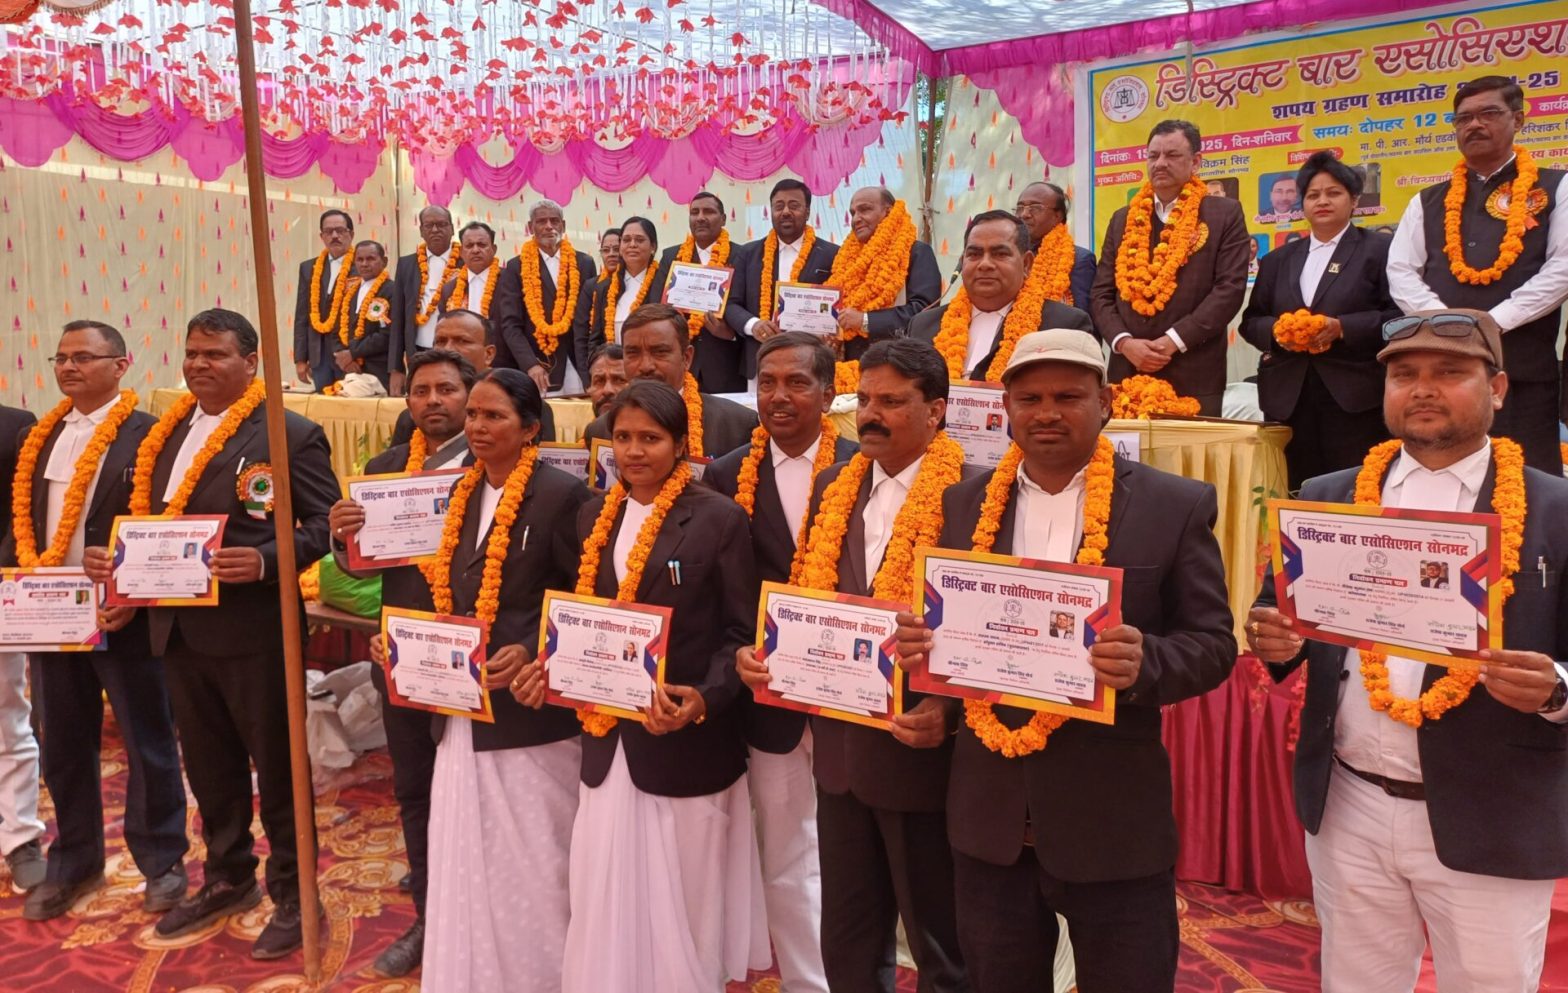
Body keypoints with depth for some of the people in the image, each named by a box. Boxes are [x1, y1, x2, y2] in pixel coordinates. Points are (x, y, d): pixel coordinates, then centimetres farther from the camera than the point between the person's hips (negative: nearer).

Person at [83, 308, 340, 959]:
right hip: (178, 629, 7)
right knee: (208, 765, 20)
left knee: (276, 766, 6)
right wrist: (111, 557, -1)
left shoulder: (291, 434, -9)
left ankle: (294, 896, 22)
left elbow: (327, 523, -13)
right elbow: (148, 520, 18)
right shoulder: (168, 434, 13)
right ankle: (227, 879, 39)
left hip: (252, 630, -7)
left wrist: (266, 560, -27)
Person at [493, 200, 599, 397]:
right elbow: (510, 324, -2)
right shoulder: (516, 268, 5)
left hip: (579, 367, 2)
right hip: (538, 368, -2)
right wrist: (530, 364, -17)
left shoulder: (584, 264, 10)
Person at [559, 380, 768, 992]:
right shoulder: (595, 515, 7)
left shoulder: (720, 519, -9)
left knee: (681, 905, 11)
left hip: (687, 745, -4)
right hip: (608, 741, 5)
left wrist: (703, 700, -22)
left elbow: (743, 634, -9)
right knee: (606, 902, 15)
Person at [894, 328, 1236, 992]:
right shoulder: (963, 505, 4)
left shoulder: (1177, 506, -6)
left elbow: (1212, 643, -5)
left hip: (1114, 820, -3)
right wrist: (920, 645, -12)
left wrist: (1144, 664, -26)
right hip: (989, 814, 3)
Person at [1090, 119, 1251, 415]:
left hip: (1194, 378, -3)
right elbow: (1101, 293, 10)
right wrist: (1124, 342, -7)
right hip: (1127, 373, 3)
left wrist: (1174, 341, -14)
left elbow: (1230, 288, -6)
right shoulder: (1123, 219, 15)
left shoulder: (1225, 214, 4)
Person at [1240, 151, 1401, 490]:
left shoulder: (1378, 252, 7)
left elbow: (1398, 316, -3)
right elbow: (1251, 322, 17)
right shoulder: (1278, 260, 19)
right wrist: (1276, 331, -5)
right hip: (1288, 399, 3)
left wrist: (1341, 328, -16)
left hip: (1355, 399, -3)